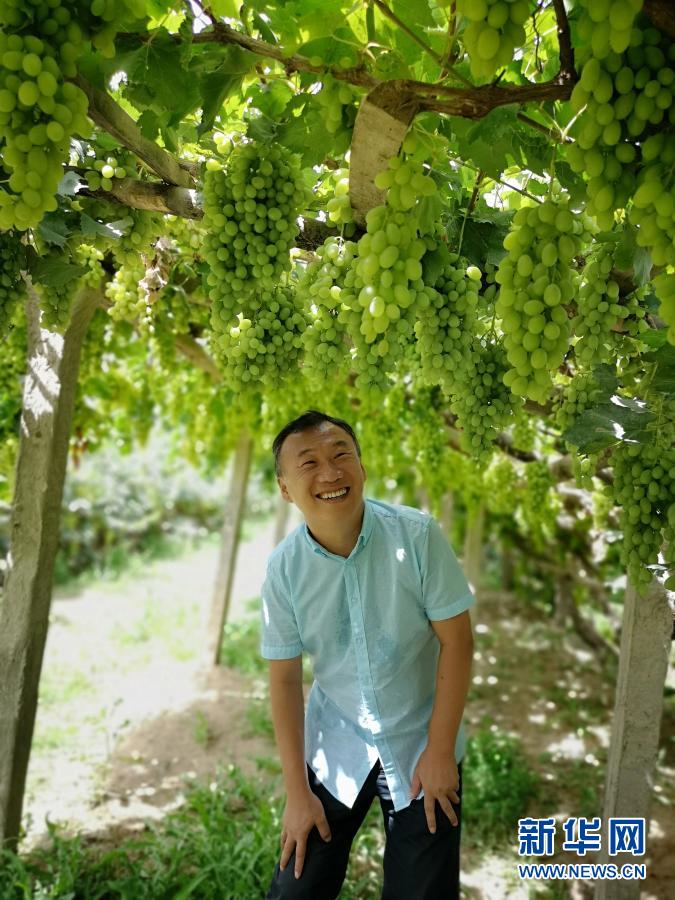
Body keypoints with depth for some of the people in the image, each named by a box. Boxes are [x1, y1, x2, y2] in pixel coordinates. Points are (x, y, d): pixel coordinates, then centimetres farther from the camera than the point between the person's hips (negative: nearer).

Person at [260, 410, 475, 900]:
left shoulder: (418, 535, -20)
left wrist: (439, 749, -11)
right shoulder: (283, 568, -14)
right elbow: (285, 679, -7)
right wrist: (297, 791, -5)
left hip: (421, 747, -1)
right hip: (335, 750, 2)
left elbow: (456, 640, -13)